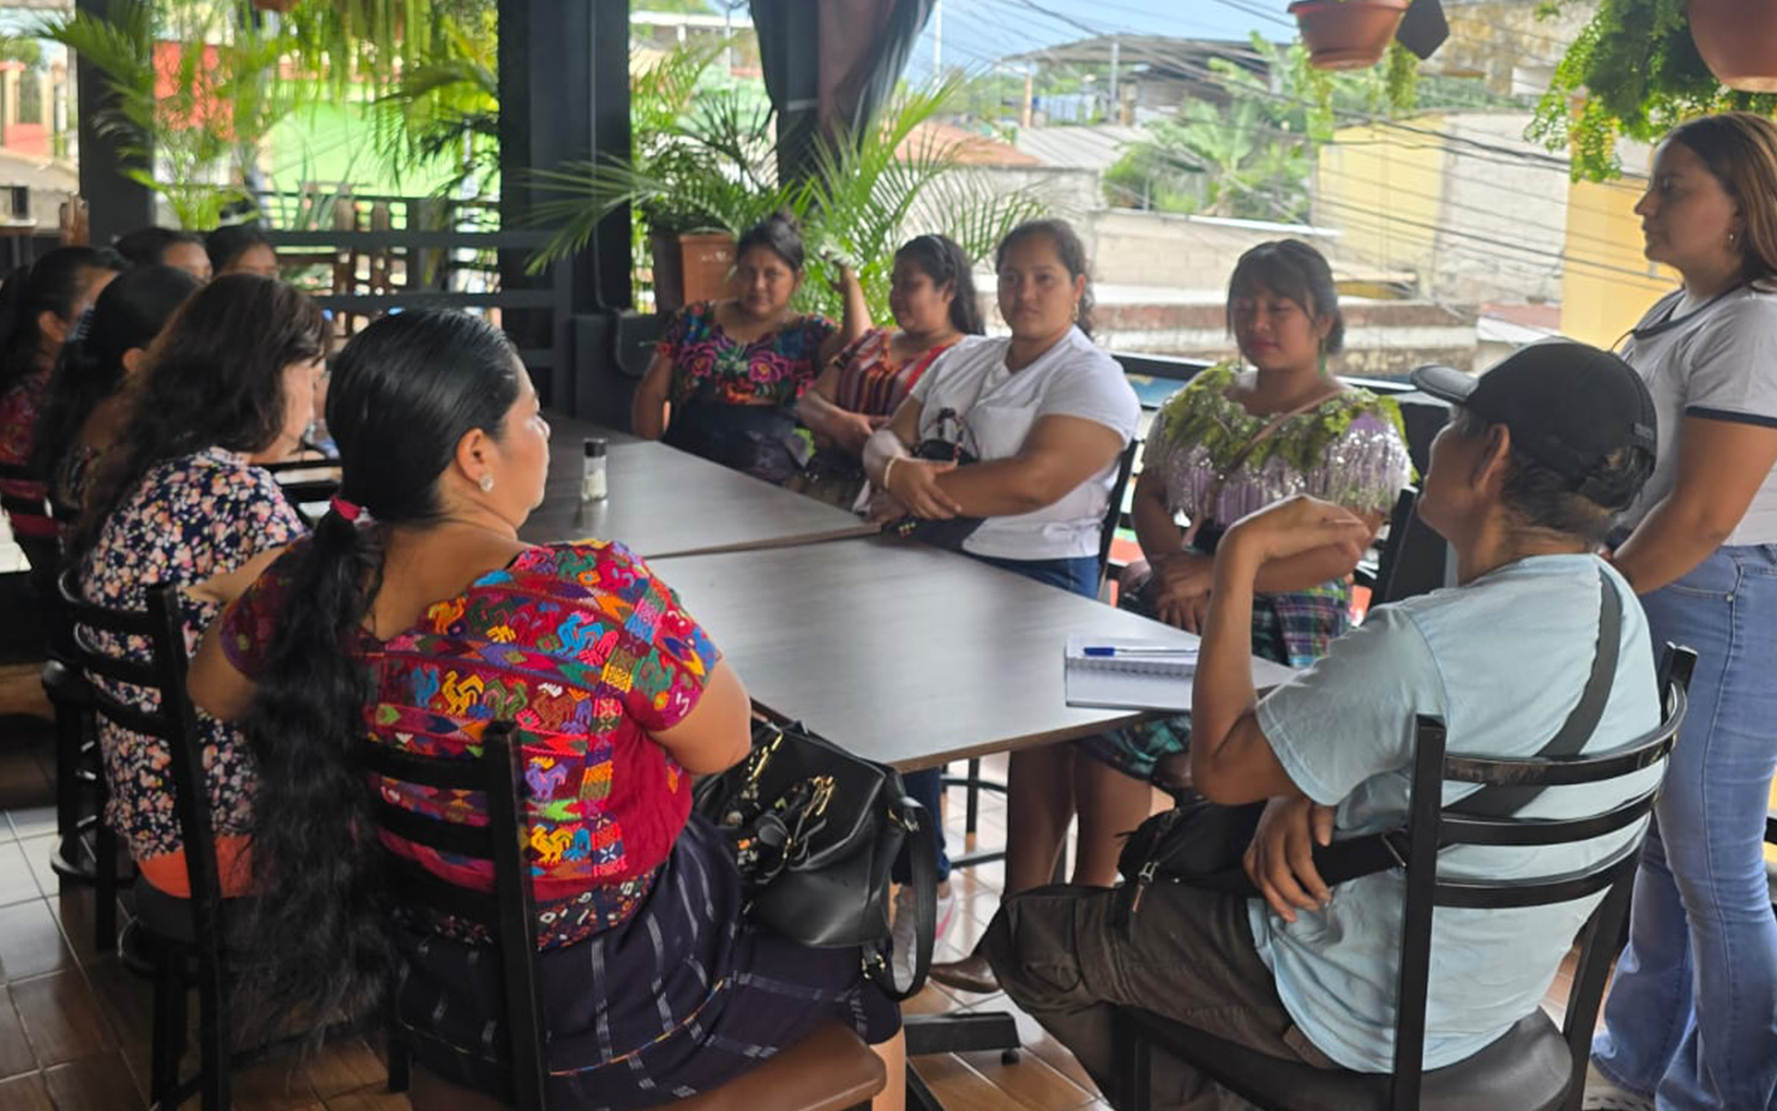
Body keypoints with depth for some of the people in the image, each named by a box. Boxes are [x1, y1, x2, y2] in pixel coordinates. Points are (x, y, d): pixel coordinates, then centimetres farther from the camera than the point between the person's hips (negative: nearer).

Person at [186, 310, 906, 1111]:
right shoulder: (597, 593, -32)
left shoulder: (309, 586, -13)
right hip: (609, 1012, -6)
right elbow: (724, 745, -17)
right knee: (864, 972, 19)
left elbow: (209, 694, 8)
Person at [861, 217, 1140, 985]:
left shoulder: (1091, 381, -4)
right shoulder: (963, 360, 20)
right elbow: (885, 438, 14)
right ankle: (922, 878, 9)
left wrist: (915, 487, -13)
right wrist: (898, 470, -11)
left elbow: (1034, 481, -19)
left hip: (1035, 582, -6)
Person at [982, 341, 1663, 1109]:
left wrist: (1240, 553, -17)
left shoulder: (1423, 644, -34)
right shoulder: (1614, 602, -4)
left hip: (1363, 1017, -9)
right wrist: (1302, 796, -11)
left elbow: (1217, 768, -21)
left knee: (1030, 933, 3)